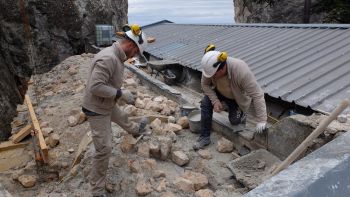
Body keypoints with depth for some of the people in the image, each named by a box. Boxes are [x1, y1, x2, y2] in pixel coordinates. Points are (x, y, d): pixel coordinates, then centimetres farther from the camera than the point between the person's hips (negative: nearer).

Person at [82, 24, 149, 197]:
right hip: (97, 110, -9)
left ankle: (136, 130, 69)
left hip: (107, 105, 10)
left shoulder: (116, 56, 1)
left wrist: (119, 94, 7)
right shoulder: (108, 58, -31)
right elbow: (95, 87, -35)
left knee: (122, 118, 36)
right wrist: (120, 93, -26)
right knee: (104, 149, -3)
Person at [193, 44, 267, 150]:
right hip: (220, 92, 3)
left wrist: (261, 120, -37)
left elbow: (257, 95, -38)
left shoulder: (241, 71, -41)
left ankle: (241, 113, 28)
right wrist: (215, 101, -24)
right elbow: (205, 84, -13)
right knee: (205, 103, -18)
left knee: (234, 120, -8)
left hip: (238, 97, -3)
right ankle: (204, 137, -9)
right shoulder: (210, 67, -29)